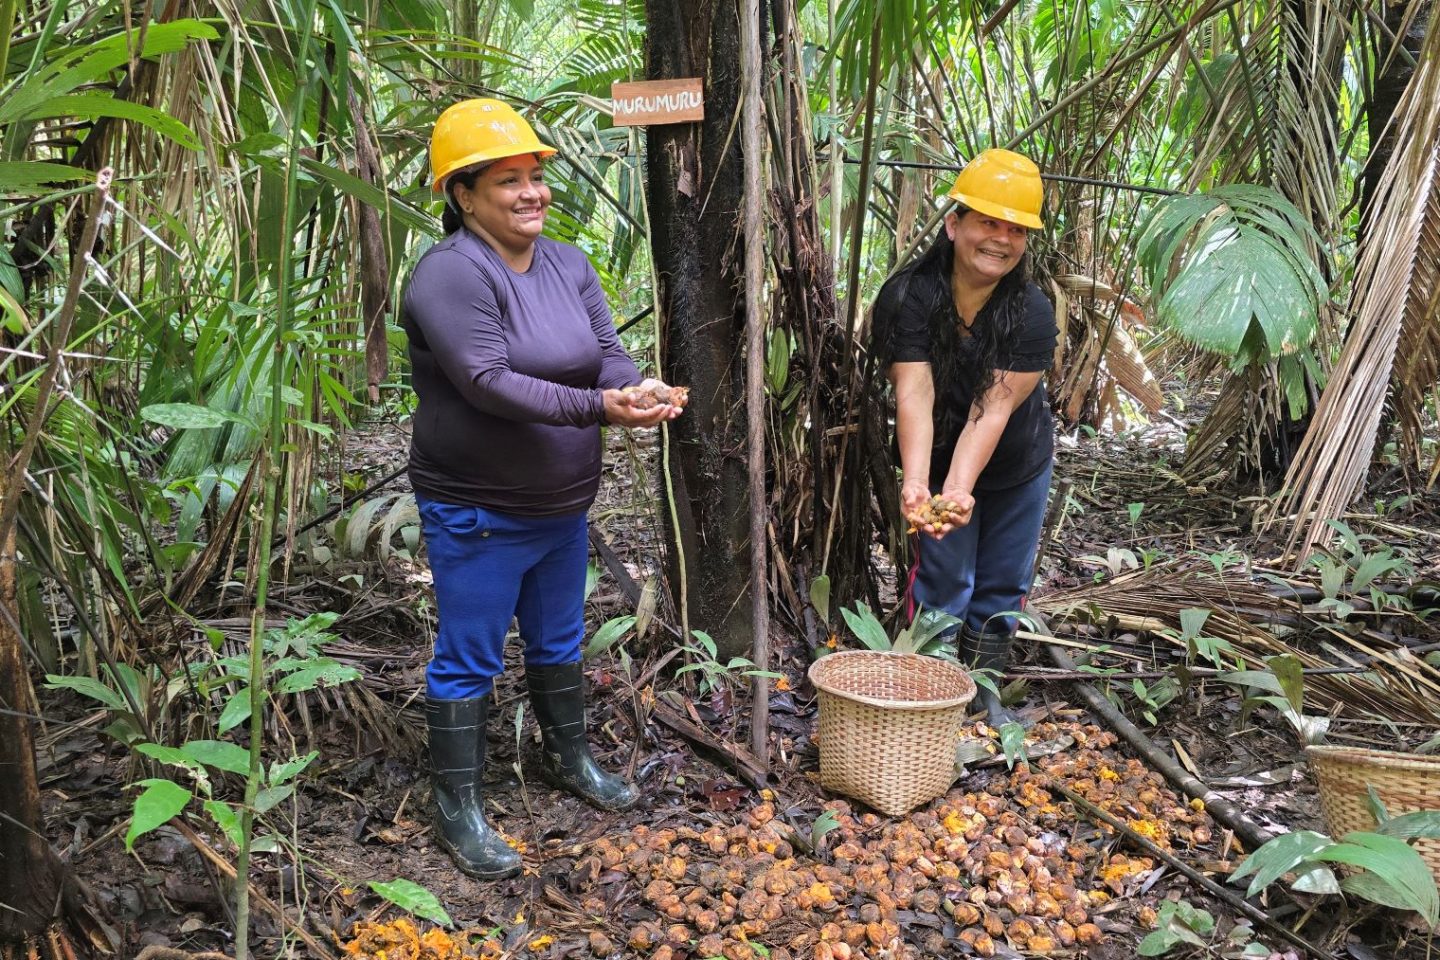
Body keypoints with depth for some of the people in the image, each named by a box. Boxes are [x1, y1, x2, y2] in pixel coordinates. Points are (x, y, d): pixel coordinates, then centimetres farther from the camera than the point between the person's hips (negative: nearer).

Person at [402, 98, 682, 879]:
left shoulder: (568, 264, 6)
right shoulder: (451, 274, -19)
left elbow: (607, 350, -1)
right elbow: (489, 382, -29)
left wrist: (636, 392, -24)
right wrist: (597, 408, -34)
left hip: (564, 505, 8)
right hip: (478, 513, -7)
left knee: (558, 642, 23)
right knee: (468, 660, 5)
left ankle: (569, 760, 42)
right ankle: (458, 810, 19)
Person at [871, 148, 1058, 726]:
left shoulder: (1033, 314, -24)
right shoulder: (908, 296, -25)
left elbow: (993, 408, -31)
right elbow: (914, 394, -35)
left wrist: (960, 489, -45)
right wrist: (917, 482, -49)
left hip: (1020, 467, 2)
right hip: (938, 462, -1)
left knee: (1002, 586, 10)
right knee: (945, 580, -3)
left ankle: (984, 692, 27)